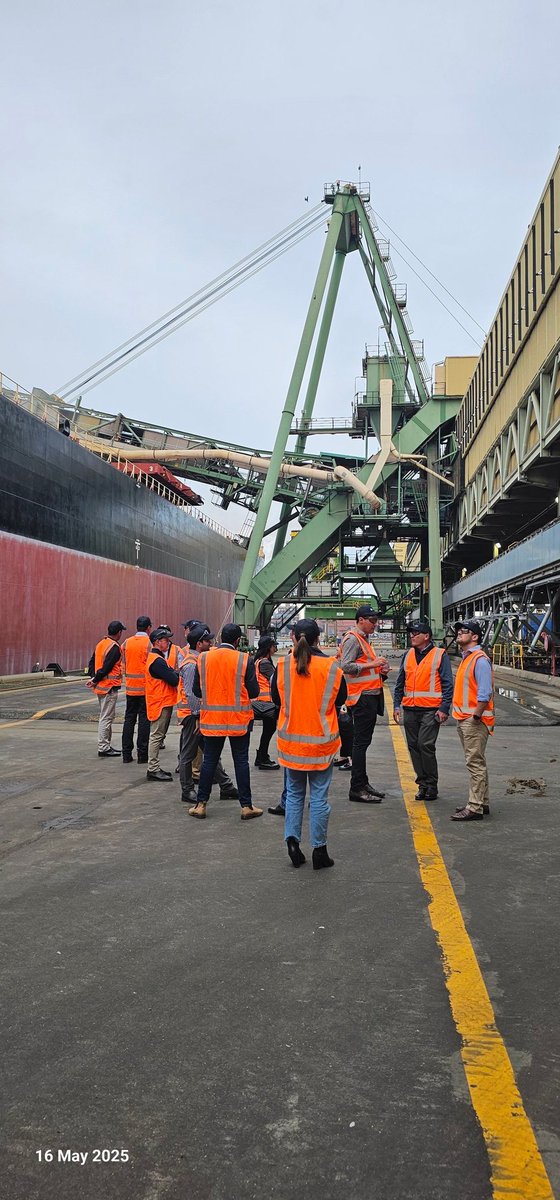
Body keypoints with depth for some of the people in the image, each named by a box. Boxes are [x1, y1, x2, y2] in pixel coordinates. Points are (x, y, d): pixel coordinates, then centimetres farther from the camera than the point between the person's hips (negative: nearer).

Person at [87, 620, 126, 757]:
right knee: (106, 717, -5)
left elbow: (92, 662, 13)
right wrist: (95, 681, -10)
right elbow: (106, 667, -20)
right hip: (110, 686, -9)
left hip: (100, 686, 9)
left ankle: (106, 745, 23)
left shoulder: (100, 644, 12)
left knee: (106, 716, 17)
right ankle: (103, 748, -3)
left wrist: (94, 678, 5)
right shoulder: (115, 647, -17)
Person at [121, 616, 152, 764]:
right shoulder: (150, 643, -10)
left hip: (130, 687, 4)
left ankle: (126, 754, 12)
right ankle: (142, 754, 4)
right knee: (144, 719, 2)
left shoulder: (126, 643, 4)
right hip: (146, 688, -4)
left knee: (129, 719, 10)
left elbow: (123, 666, 9)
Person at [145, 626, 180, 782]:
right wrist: (178, 674, -3)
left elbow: (169, 675, 14)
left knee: (157, 736, 15)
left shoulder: (155, 657, 16)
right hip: (161, 703, -11)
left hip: (163, 703, 11)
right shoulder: (157, 661, -19)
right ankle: (153, 770, -2)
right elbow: (173, 680, -23)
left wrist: (174, 673, -5)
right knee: (157, 736, -6)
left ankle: (154, 768, 21)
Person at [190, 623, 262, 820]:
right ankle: (246, 806, 11)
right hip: (238, 720, -2)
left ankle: (201, 804, 15)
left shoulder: (203, 659, -3)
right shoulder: (245, 660, -11)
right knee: (241, 761, 7)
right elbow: (254, 692, -8)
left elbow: (197, 690, 3)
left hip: (211, 719, 2)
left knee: (209, 760, 12)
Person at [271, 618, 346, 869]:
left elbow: (276, 699, 6)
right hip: (321, 741, -1)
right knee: (319, 796, 6)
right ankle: (319, 849, 11)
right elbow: (341, 699, 4)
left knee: (294, 793, 16)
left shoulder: (282, 665, -6)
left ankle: (292, 839, 7)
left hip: (291, 740, 2)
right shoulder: (331, 666, -9)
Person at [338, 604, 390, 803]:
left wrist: (380, 670, 12)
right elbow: (346, 666, -21)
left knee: (364, 741, 14)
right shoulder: (352, 639, -10)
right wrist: (372, 664, -20)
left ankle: (363, 783, 20)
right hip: (362, 697, -10)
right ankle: (356, 788, -5)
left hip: (371, 696, 10)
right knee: (361, 742, -8)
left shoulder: (364, 639, 21)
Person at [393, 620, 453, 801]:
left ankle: (431, 786, 3)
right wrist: (397, 705, 10)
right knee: (414, 747, 6)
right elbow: (400, 683, 18)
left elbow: (448, 684, -3)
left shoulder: (440, 655, -1)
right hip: (409, 710, 6)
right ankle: (423, 783, 17)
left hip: (430, 710, -5)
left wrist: (444, 709, -11)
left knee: (425, 745, -11)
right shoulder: (407, 655, 14)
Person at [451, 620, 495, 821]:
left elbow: (484, 693, -20)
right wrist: (461, 718, 17)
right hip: (464, 720, 10)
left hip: (474, 721, -10)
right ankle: (482, 803, 24)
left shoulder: (480, 660, -14)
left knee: (475, 763, -8)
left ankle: (475, 808, -5)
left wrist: (475, 716, -21)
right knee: (475, 763, 16)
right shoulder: (465, 658, 17)